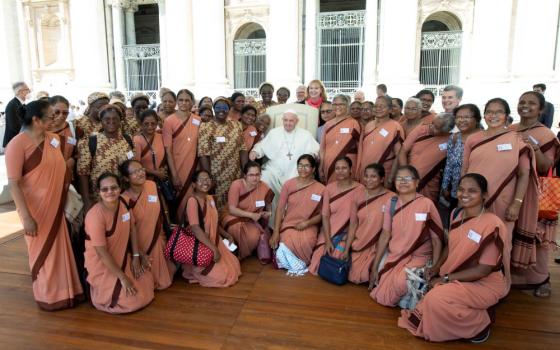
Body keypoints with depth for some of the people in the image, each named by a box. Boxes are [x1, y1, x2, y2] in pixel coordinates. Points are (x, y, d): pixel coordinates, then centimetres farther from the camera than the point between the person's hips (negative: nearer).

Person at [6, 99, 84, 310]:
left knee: (60, 249, 16)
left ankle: (65, 290, 34)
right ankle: (48, 297, 30)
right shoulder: (18, 144, -17)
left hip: (56, 206, 6)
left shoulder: (53, 139, 2)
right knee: (43, 252, 10)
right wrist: (26, 216, -21)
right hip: (35, 209, -6)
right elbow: (13, 183, -19)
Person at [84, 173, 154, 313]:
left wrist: (136, 257, -3)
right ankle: (98, 289, 13)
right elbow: (102, 252, -26)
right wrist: (122, 277, -22)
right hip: (102, 265, -7)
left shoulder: (124, 202, -8)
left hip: (122, 258, 7)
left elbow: (132, 228, 4)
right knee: (134, 299, -9)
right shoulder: (95, 215, -29)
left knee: (146, 288, 13)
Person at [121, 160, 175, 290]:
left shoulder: (152, 185, -9)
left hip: (157, 240, 5)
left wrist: (163, 233, 9)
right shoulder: (124, 200, -23)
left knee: (164, 280, 16)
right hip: (140, 245, -4)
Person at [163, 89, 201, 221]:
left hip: (193, 166, 3)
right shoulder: (169, 121, -8)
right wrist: (174, 175, -14)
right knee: (179, 200, 8)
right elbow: (168, 150, -11)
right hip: (177, 167, -3)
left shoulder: (198, 121, 3)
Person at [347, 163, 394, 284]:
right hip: (358, 245, 5)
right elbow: (353, 224, 4)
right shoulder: (359, 196, 4)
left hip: (378, 247, -4)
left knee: (360, 275, -13)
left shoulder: (391, 198, -12)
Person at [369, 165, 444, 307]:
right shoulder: (391, 203, -1)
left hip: (418, 257, -4)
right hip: (393, 256, 4)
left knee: (401, 282, -31)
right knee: (380, 296, -4)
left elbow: (436, 240, -8)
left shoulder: (426, 204, -13)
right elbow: (385, 235, 2)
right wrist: (374, 267, 1)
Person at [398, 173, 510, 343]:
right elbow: (450, 246, 11)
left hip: (485, 283, -7)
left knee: (437, 298, -25)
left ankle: (481, 322, 0)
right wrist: (437, 268, -5)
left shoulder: (491, 224, -23)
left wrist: (446, 278, -19)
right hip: (456, 276, 8)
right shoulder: (457, 214, -1)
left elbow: (483, 270, -22)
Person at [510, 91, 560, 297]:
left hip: (532, 193, -4)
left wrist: (535, 147, -25)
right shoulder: (509, 131, 10)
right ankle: (512, 275, 21)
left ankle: (541, 279, 14)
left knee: (533, 235, -3)